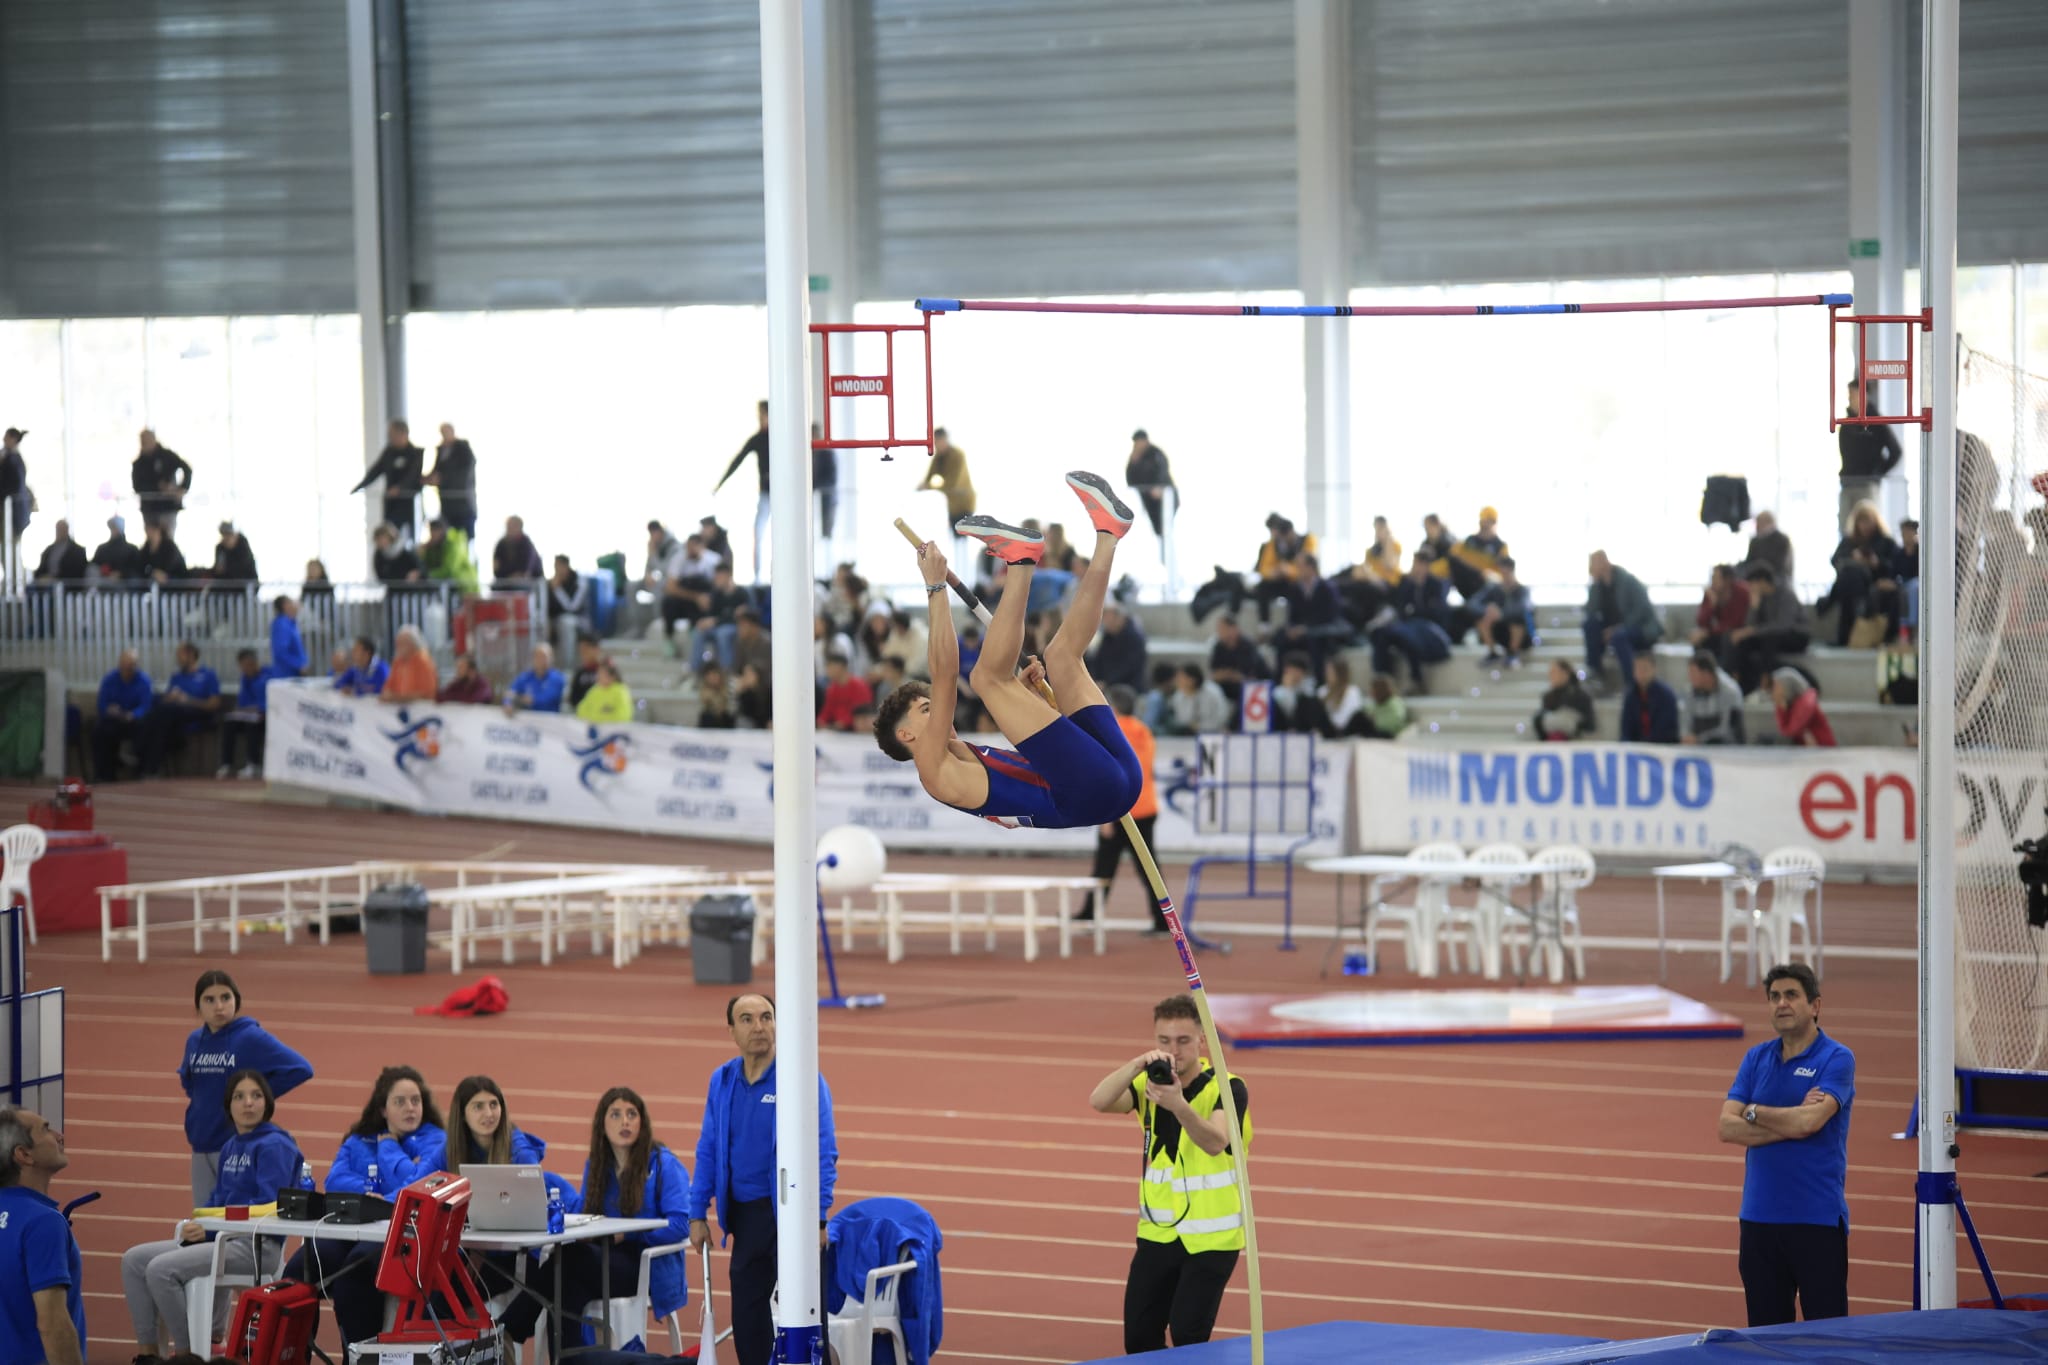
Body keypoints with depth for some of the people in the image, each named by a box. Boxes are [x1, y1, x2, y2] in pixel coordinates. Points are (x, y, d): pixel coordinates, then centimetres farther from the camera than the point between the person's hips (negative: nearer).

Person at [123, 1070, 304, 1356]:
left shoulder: (274, 1146, -9)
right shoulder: (231, 1146, 17)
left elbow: (268, 1208, -18)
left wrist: (210, 1229, -19)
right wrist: (196, 1224, -3)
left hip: (256, 1246, -9)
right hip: (224, 1239, 9)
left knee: (161, 1269, -24)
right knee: (134, 1261, 2)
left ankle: (189, 1354, -13)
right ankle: (149, 1354, 1)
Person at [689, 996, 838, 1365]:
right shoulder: (722, 1081, 6)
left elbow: (823, 1153, -12)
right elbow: (708, 1151, 13)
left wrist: (817, 1219, -18)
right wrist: (698, 1214, 9)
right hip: (745, 1215, 5)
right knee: (747, 1320, 10)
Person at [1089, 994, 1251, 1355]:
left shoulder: (1227, 1088, -15)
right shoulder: (1150, 1081, -2)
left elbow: (1216, 1142, -34)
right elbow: (1099, 1101, -21)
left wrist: (1178, 1105, -52)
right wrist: (1138, 1064, -39)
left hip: (1211, 1238, -5)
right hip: (1158, 1231, 5)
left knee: (1187, 1335, -13)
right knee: (1138, 1339, 4)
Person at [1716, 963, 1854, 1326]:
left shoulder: (1837, 1059, -5)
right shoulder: (1756, 1058, 10)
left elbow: (1811, 1121, -21)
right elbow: (1727, 1128, -1)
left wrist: (1754, 1113, -5)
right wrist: (1790, 1125, -12)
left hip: (1817, 1218, -5)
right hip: (1759, 1215, 5)